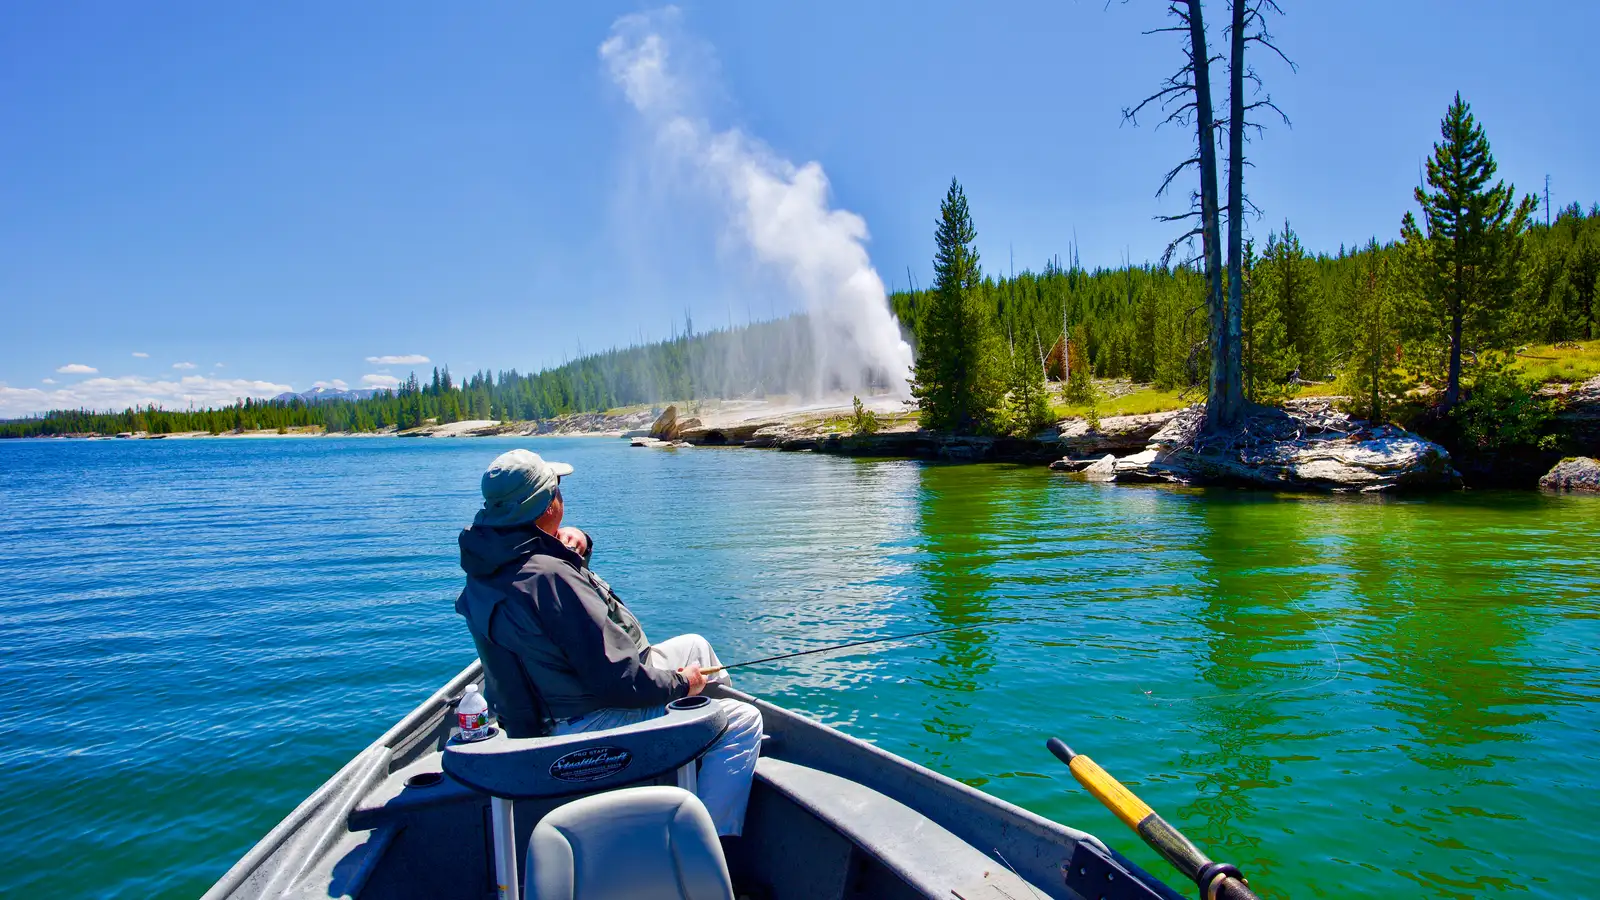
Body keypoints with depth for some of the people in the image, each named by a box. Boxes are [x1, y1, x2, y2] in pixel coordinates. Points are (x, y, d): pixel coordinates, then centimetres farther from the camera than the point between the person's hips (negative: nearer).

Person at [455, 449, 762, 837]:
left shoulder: (487, 564, -2)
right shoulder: (548, 578, -32)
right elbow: (617, 682, -31)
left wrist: (574, 547, -4)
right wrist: (682, 682, -14)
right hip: (588, 723, -10)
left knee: (695, 645, 23)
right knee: (743, 721, -7)